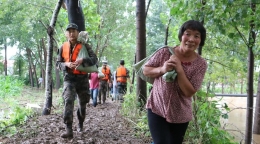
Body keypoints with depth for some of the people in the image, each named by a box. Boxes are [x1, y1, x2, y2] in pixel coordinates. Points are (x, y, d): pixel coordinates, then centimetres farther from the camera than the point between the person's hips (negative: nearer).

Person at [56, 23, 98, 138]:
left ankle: (80, 124, 40)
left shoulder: (84, 46, -3)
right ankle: (69, 130, -22)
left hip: (82, 78, 0)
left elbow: (94, 59, -11)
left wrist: (82, 60, -30)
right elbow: (58, 63, 7)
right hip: (69, 78, 0)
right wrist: (66, 64, -16)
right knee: (68, 101, -19)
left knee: (82, 103, 14)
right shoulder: (63, 48, 3)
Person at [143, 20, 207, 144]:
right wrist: (162, 69, -21)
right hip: (157, 109, -2)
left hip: (180, 115, 2)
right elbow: (145, 70, -2)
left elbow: (189, 92, -14)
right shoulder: (165, 52, -11)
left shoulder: (201, 64, -10)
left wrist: (179, 69, -25)